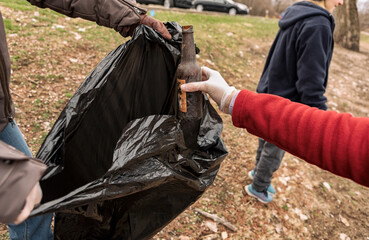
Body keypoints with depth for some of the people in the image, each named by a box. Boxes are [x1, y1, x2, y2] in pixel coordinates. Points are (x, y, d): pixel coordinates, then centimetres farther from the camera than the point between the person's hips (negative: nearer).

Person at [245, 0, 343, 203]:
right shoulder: (317, 26, -23)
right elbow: (311, 82, -26)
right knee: (274, 150, 11)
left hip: (269, 94, 9)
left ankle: (258, 172, 47)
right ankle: (258, 188, 33)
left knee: (267, 140, 25)